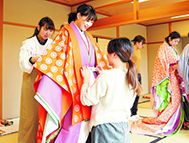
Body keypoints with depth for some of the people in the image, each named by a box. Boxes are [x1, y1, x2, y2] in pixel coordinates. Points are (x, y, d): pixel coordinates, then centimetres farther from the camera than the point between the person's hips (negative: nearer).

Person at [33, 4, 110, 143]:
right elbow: (54, 53, -12)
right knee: (71, 119, -1)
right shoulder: (67, 32, -2)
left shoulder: (89, 37, 17)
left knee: (84, 119, 10)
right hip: (73, 84, -6)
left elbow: (99, 57, 17)